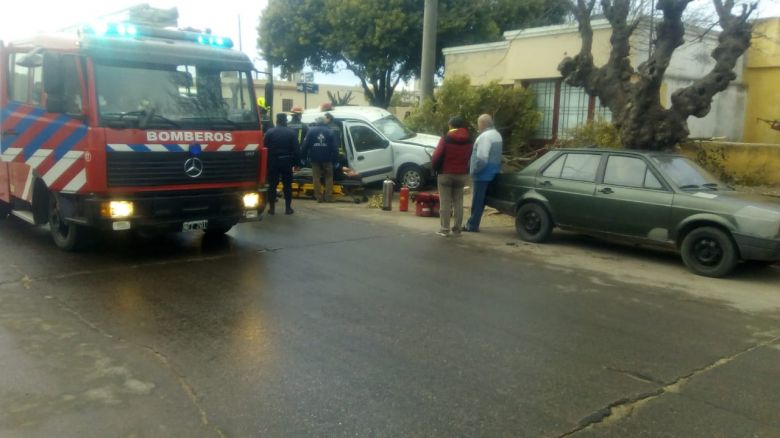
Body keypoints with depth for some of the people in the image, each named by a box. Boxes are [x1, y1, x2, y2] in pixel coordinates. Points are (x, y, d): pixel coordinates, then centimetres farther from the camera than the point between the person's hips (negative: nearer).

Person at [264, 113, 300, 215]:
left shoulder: (269, 132, -2)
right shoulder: (291, 133, -1)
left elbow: (265, 148, -3)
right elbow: (296, 149, -3)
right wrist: (296, 162, 2)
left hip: (273, 162, 0)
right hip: (287, 162, 0)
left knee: (272, 185, 7)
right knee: (287, 185, 6)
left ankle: (272, 208, 8)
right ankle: (288, 208, 6)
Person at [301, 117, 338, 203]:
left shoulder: (311, 131, 5)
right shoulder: (329, 131, 8)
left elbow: (305, 145, -2)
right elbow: (334, 147, 1)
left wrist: (303, 156, 3)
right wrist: (335, 158, 2)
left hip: (315, 158, -1)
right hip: (327, 158, 1)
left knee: (316, 178, 5)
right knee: (329, 177, 10)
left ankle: (319, 197, 2)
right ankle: (328, 196, 6)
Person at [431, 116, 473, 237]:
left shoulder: (446, 139, -10)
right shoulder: (468, 140, 6)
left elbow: (436, 156, -12)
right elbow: (469, 157, 7)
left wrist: (436, 168, 3)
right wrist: (464, 168, 13)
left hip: (446, 174, -4)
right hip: (462, 175, 4)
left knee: (445, 202, 1)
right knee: (458, 202, 9)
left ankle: (445, 229, 1)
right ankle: (457, 229, 10)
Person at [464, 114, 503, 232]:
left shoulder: (485, 136, -18)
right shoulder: (496, 135, 16)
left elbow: (481, 157, -25)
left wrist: (474, 170, -14)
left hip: (483, 173, -10)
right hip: (492, 172, 10)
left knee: (478, 201, -4)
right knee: (480, 201, 14)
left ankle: (472, 225, 1)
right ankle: (472, 223, 21)